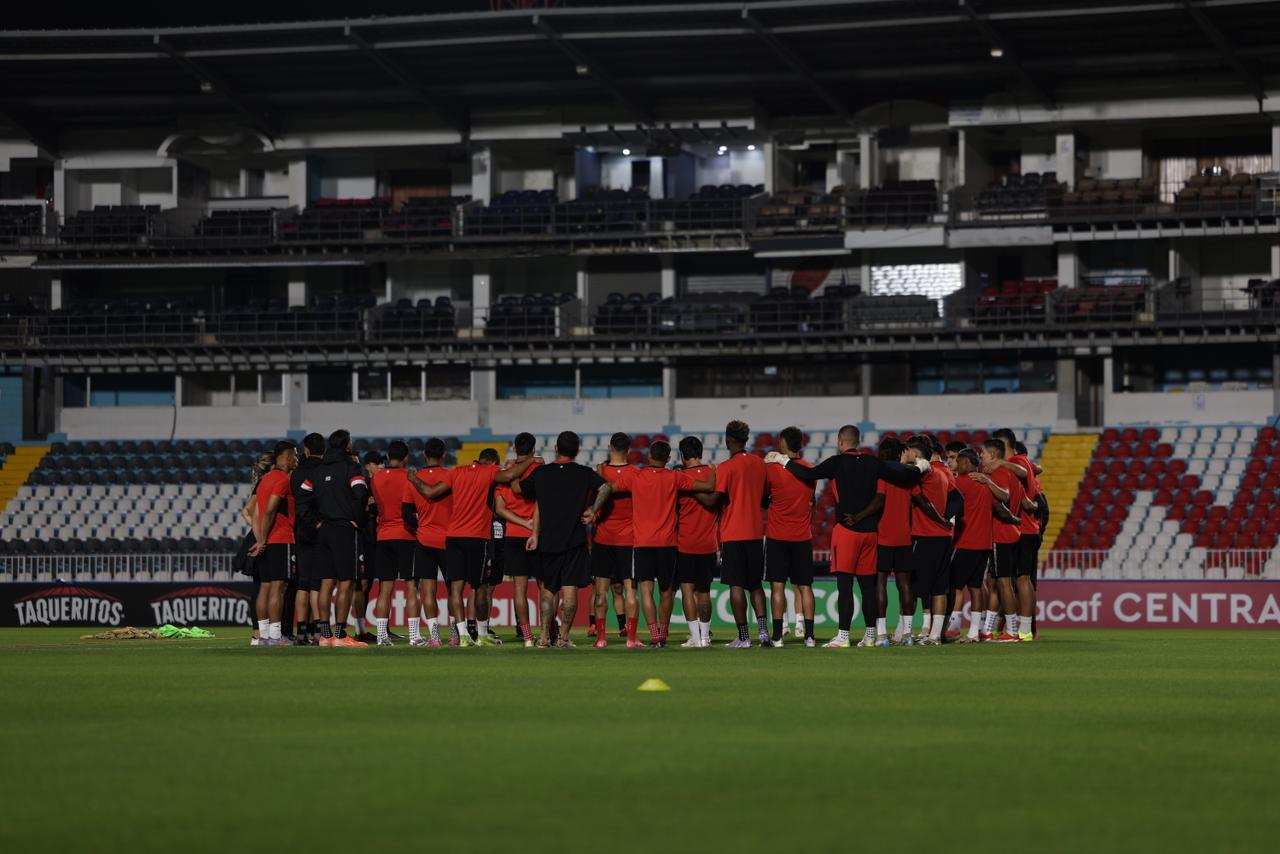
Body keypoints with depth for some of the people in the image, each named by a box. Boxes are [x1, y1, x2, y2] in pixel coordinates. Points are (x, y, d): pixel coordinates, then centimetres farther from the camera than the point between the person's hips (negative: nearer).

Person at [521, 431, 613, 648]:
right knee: (570, 589, 0)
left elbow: (519, 488, 15)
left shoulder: (541, 473, 4)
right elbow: (606, 488, -13)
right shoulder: (584, 473, -2)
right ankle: (564, 637, -3)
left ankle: (544, 636, 6)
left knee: (548, 589, 12)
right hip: (575, 540, -2)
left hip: (547, 540, 2)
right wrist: (592, 510, -2)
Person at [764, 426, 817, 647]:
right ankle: (808, 635, 3)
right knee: (804, 586, 7)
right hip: (803, 536, 3)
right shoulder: (810, 470, 3)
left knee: (777, 585, -1)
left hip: (777, 537, -3)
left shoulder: (772, 469, -9)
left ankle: (777, 636, -4)